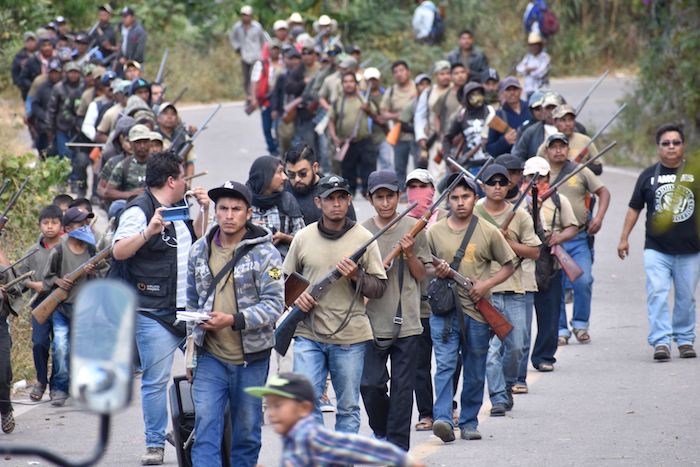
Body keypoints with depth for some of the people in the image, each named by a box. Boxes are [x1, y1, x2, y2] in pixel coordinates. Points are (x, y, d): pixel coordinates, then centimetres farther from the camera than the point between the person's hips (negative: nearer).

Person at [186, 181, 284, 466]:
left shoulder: (265, 253, -6)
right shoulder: (200, 250, 7)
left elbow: (274, 305, -12)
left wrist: (232, 320, -24)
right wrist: (191, 350, 15)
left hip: (251, 358, -2)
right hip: (210, 356, 2)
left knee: (247, 432, 10)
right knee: (206, 430, -9)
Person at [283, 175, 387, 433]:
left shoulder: (363, 238, 2)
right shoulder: (303, 237, 6)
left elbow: (380, 287, 3)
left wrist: (356, 276, -15)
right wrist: (296, 296, -4)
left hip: (350, 337, -1)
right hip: (309, 334, 1)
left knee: (348, 407, 5)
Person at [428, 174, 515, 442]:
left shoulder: (488, 232, 2)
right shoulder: (435, 232, 5)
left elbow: (508, 266, 8)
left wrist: (487, 284, -8)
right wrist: (436, 272, -8)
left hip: (477, 312, 1)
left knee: (475, 372, 8)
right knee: (445, 365, -13)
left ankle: (469, 422, 18)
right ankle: (443, 420, -22)